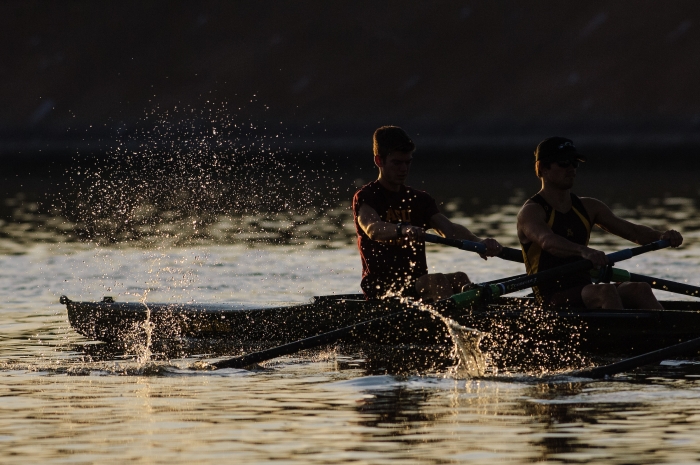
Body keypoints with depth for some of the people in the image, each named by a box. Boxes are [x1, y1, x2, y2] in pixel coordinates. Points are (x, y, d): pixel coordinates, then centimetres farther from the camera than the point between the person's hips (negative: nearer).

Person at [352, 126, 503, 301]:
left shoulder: (420, 200, 17)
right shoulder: (365, 198, -1)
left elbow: (448, 228, -1)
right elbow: (373, 229, -24)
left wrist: (479, 243, -22)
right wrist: (402, 230, -46)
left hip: (417, 285, 6)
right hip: (381, 289, -6)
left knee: (459, 279, -24)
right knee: (438, 281, -30)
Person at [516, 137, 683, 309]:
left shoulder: (588, 207, 18)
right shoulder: (531, 212, -4)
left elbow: (632, 231, 14)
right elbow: (547, 241, -26)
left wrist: (662, 237, -8)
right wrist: (583, 251, -45)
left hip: (586, 294, 7)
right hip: (554, 300, -7)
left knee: (640, 289, -20)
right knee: (606, 291, -33)